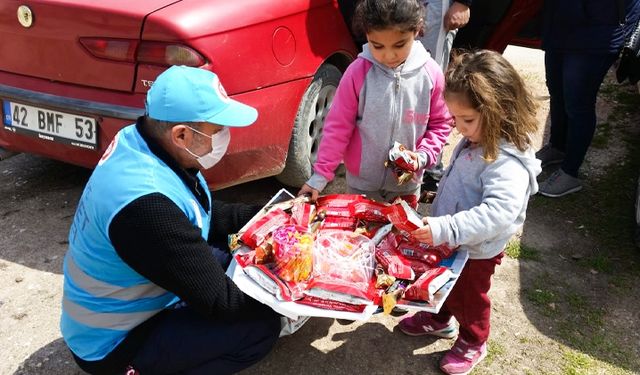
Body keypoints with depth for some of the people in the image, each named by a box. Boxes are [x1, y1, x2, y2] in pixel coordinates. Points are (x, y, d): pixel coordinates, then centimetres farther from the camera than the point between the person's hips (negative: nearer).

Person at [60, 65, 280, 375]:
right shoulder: (146, 204, -36)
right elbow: (219, 301, -28)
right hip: (113, 342, -8)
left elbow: (204, 219, 6)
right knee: (262, 324, -16)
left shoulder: (137, 141, -9)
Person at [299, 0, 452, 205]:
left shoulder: (431, 73, -13)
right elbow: (338, 126, -12)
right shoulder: (358, 72, -17)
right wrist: (319, 176, -13)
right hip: (361, 182, -1)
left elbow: (440, 124, 0)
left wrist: (423, 156, -16)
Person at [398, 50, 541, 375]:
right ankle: (440, 318, 55)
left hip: (476, 251, -7)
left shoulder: (508, 164, -33)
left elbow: (496, 214, -42)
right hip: (449, 240, 8)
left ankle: (472, 343, 44)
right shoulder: (474, 141, -5)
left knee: (469, 296, 17)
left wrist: (446, 229, -49)